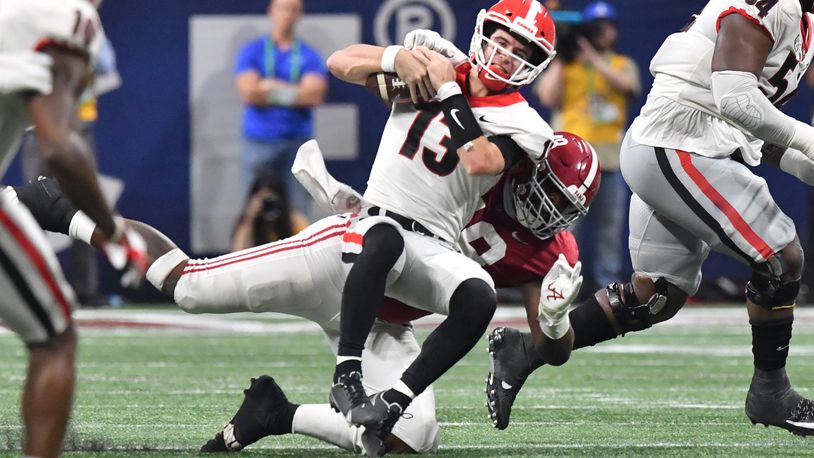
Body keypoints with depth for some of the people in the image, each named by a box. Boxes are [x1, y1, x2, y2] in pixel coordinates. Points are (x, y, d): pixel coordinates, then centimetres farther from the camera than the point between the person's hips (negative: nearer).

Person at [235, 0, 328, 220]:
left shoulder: (309, 57, 8)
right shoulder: (252, 52, 6)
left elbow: (315, 94, -6)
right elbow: (249, 93, -7)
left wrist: (273, 87, -8)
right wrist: (294, 92, -4)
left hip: (298, 143, 1)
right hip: (259, 143, -1)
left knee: (297, 214, -3)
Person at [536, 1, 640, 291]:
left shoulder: (623, 65, 14)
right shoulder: (565, 66, 9)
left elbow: (628, 84, -9)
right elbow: (548, 97, -6)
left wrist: (593, 58, -11)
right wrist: (559, 59, -2)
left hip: (611, 156, 2)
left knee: (611, 222, 4)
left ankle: (609, 281, 10)